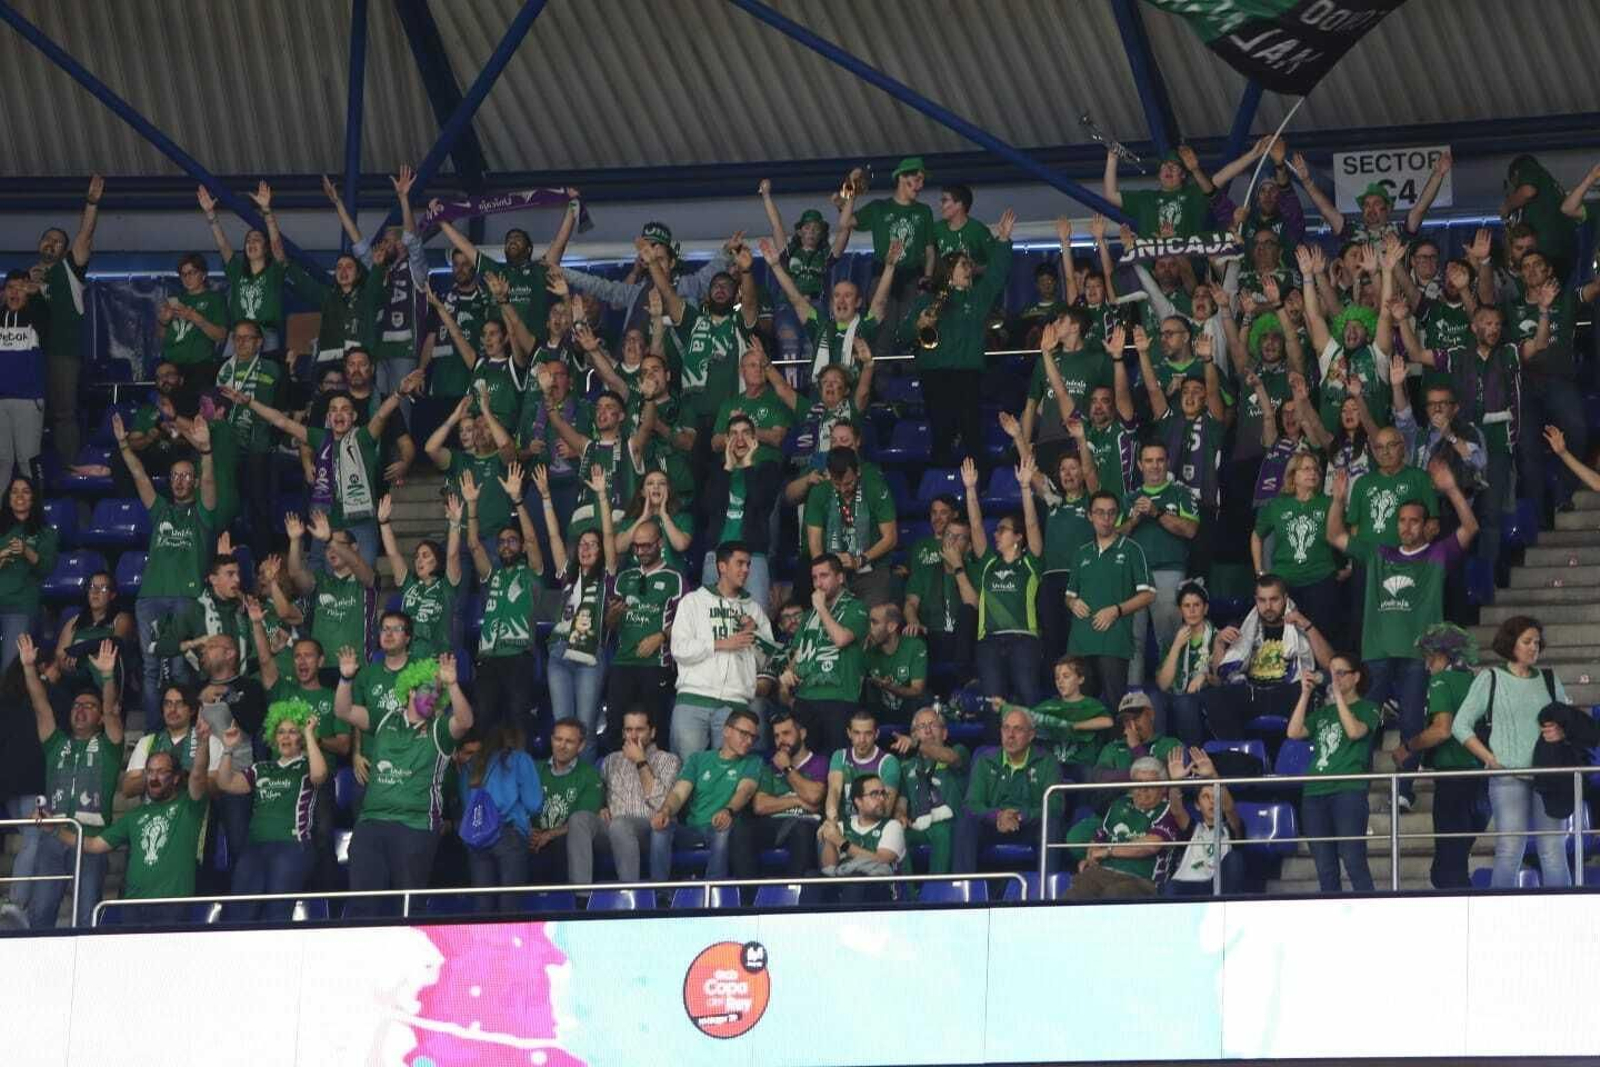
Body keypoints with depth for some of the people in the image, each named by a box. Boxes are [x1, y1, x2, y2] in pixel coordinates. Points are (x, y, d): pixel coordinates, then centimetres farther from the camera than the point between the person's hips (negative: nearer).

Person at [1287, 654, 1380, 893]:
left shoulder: (1367, 708, 8)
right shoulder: (1323, 712, 23)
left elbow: (1355, 731, -12)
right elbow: (1294, 732, 10)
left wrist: (1338, 694, -8)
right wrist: (1306, 694, 6)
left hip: (1348, 791, -6)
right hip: (1314, 793, 6)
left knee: (1354, 863, -15)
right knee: (1325, 869, 4)